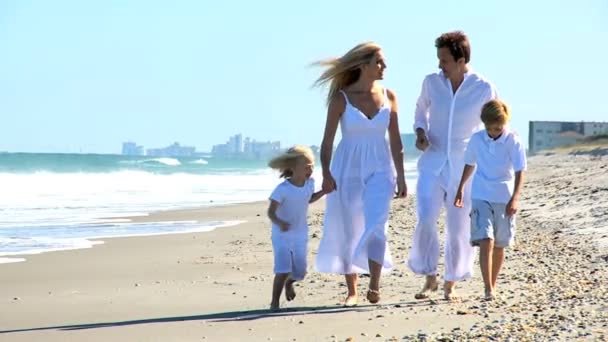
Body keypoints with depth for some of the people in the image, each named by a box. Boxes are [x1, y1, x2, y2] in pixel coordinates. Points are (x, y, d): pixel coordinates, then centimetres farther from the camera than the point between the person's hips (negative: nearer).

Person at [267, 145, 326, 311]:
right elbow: (271, 212, -26)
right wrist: (279, 223, -46)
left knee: (300, 272, 10)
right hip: (282, 236, -5)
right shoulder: (282, 189, -23)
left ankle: (289, 282, 46)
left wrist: (324, 191, 5)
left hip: (300, 235, 5)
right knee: (283, 270, -18)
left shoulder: (309, 184, -4)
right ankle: (274, 302, -4)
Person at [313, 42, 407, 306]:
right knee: (347, 232, 4)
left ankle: (374, 286, -12)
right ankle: (352, 291, 16)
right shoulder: (341, 98, -7)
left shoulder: (389, 97, 2)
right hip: (347, 169, -1)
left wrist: (400, 177, 7)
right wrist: (326, 174, -18)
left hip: (380, 170, 1)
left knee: (375, 227, -16)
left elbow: (395, 140, 7)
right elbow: (327, 140, -7)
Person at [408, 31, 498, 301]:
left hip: (464, 167, -1)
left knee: (459, 227, 4)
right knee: (425, 220, -14)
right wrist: (420, 131, 0)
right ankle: (430, 278, 3)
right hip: (432, 163, 1)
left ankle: (450, 284, 21)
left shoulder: (484, 89, -8)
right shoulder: (431, 82, -2)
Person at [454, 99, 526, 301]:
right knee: (486, 241, -14)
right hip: (481, 197, 0)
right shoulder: (476, 140, -1)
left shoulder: (513, 142, -9)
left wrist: (514, 199, -20)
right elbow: (470, 165, 15)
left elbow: (520, 173, -10)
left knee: (499, 245, 9)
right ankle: (488, 289, -19)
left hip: (505, 200, 0)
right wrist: (460, 189, 20)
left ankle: (493, 286, 24)